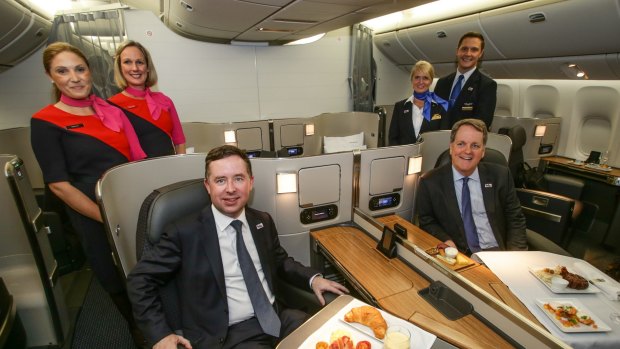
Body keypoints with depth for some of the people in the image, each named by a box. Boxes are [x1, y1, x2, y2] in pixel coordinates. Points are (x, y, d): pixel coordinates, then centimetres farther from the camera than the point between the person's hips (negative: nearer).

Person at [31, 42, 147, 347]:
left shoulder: (111, 111, 7)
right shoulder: (45, 122, -5)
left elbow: (138, 158, 8)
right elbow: (59, 184, -9)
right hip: (96, 220, -3)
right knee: (122, 287, 16)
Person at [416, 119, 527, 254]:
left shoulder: (500, 176, 4)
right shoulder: (430, 182, -3)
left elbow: (515, 219, 8)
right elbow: (427, 222, 4)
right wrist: (446, 241, -15)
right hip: (457, 257, -2)